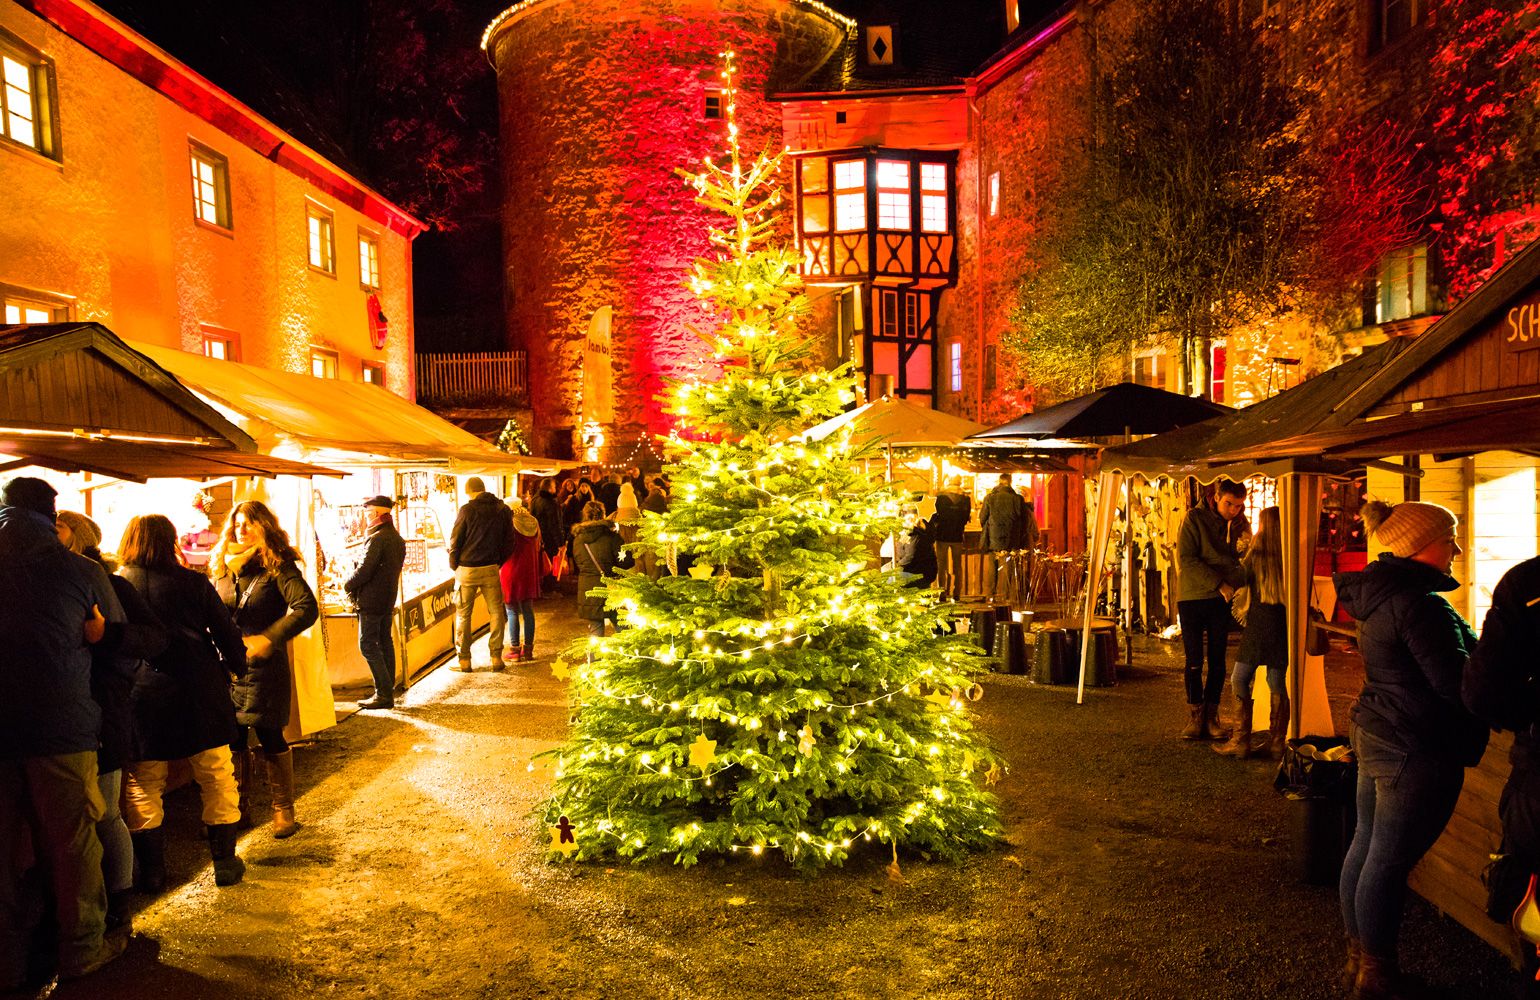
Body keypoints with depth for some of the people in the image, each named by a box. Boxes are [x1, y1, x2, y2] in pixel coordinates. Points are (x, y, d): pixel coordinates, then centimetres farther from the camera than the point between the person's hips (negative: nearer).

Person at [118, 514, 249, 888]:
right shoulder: (193, 582, 1)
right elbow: (226, 632, 3)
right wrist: (236, 669, 17)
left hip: (142, 693, 0)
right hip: (199, 689, 0)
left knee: (143, 786, 11)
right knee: (217, 777, 10)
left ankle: (151, 872, 16)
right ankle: (225, 863, 16)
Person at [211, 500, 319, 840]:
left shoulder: (278, 566, -8)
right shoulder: (223, 567, 10)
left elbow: (307, 608, -19)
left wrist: (269, 639, -24)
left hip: (265, 666, -5)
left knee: (269, 736, -1)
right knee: (232, 738, 10)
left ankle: (283, 808, 13)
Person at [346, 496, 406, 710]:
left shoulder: (377, 538, -18)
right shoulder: (397, 538, 11)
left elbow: (365, 569, -20)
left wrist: (348, 585, -3)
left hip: (371, 600, -9)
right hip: (389, 598, 9)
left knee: (368, 645, -4)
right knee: (385, 643, 13)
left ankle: (384, 694, -6)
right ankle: (388, 691, 17)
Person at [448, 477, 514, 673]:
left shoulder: (467, 510, -8)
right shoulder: (503, 510, 2)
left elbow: (455, 541, -6)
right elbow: (509, 543, 6)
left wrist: (454, 566, 6)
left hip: (467, 569, -2)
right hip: (491, 569, 2)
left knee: (463, 614, 7)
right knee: (496, 612, 11)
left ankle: (464, 660, 10)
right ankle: (496, 657, 9)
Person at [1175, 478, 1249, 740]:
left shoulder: (1240, 524, 6)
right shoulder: (1194, 518, -6)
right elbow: (1186, 560, -13)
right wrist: (1219, 584, -19)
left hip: (1222, 600, 3)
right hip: (1192, 597, -3)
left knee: (1217, 660, 6)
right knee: (1194, 661, 1)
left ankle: (1211, 716, 14)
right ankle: (1195, 715, 11)